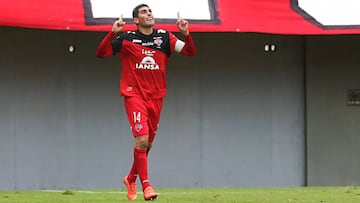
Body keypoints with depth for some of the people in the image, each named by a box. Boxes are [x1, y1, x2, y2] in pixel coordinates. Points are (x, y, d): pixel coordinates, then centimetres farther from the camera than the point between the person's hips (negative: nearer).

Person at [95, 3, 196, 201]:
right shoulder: (126, 38, -3)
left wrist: (185, 34, -16)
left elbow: (190, 52, 1)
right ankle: (145, 185, -9)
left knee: (148, 143, 10)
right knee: (142, 139, -17)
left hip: (156, 96, 4)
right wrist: (112, 33, -22)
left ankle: (131, 179, 32)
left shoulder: (164, 37, 4)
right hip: (134, 95, -4)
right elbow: (101, 53, -8)